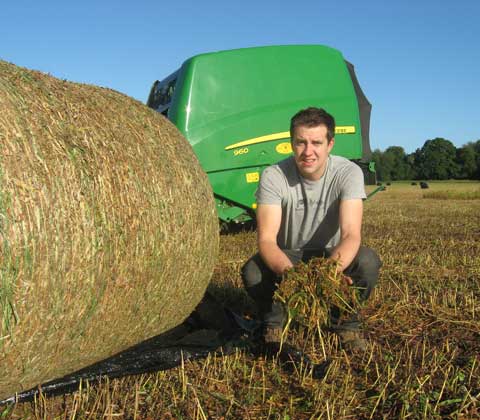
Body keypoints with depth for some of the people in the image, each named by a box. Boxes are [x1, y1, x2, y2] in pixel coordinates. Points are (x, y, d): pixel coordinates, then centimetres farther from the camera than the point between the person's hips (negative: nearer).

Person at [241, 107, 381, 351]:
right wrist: (289, 272, -51)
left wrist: (331, 268, -54)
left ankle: (345, 323, -1)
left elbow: (351, 234, -31)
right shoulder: (273, 177, -22)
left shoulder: (348, 173, -21)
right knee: (252, 272, -32)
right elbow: (266, 239, -29)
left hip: (332, 254, 1)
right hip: (288, 256, 0)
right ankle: (273, 324, 2)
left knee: (368, 261, -31)